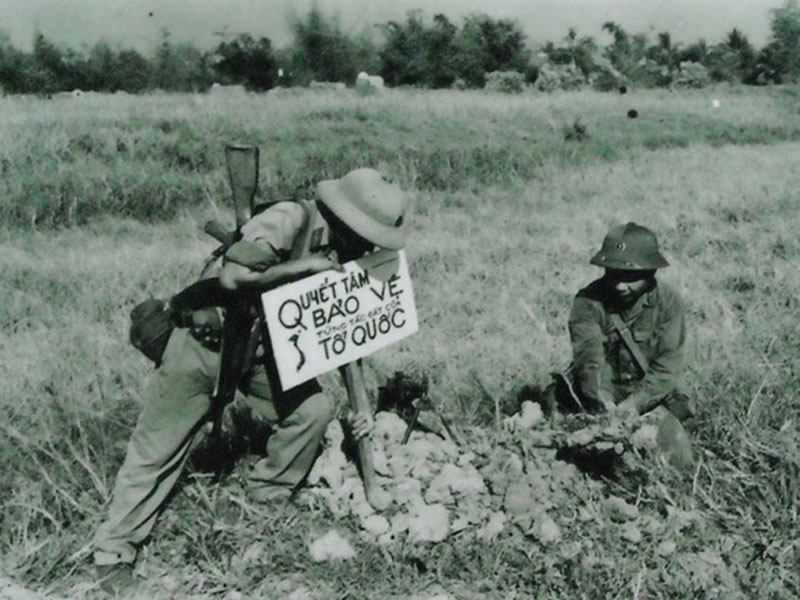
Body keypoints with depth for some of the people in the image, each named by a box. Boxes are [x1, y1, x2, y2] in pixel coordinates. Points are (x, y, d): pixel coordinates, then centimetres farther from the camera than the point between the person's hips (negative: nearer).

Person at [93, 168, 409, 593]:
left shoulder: (344, 260, -3)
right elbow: (233, 277, -39)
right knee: (158, 450, -1)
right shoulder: (288, 222, -26)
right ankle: (114, 551, 13)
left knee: (314, 408, -5)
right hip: (201, 339, -7)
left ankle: (268, 500, 15)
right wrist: (304, 266, -31)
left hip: (254, 350, 7)